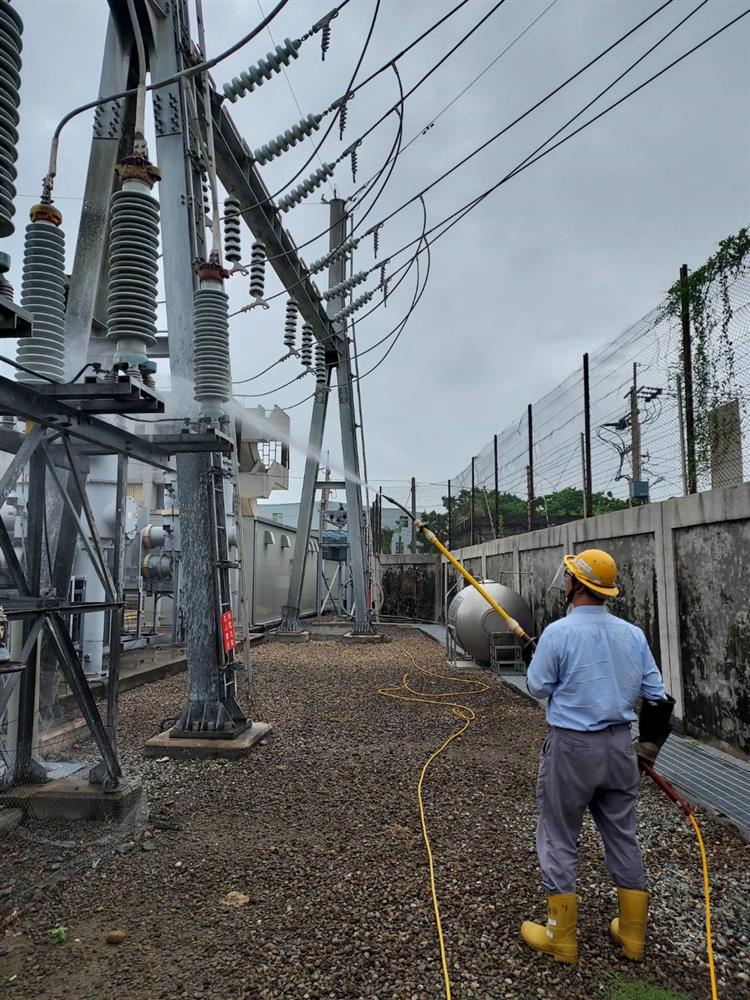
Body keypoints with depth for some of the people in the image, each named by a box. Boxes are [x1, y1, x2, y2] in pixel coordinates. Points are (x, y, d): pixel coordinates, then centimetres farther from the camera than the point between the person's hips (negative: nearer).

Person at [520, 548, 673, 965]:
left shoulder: (558, 633, -18)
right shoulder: (633, 634, -2)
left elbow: (539, 687, -7)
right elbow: (659, 696, 4)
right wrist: (652, 743, 17)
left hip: (572, 746, -5)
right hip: (620, 745, 5)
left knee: (560, 839, 10)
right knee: (624, 837, 19)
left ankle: (561, 937, 22)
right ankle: (633, 934, 32)